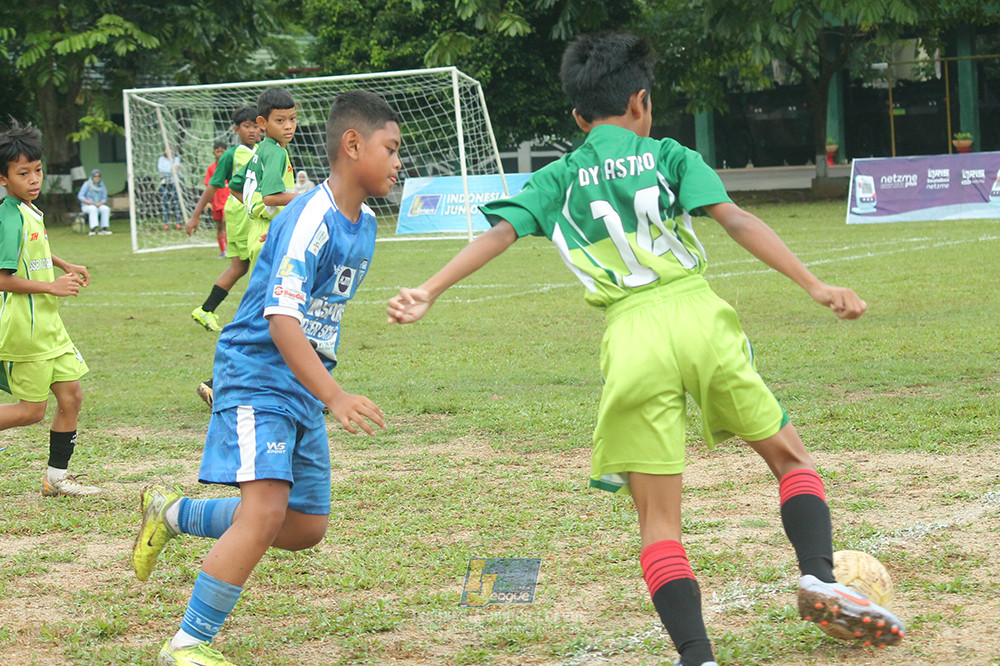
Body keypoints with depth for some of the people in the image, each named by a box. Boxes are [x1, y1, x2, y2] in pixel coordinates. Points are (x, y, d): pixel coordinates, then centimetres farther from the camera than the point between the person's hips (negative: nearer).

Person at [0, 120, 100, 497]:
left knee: (71, 396, 8)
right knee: (32, 410, -4)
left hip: (47, 324, 9)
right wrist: (52, 287, -18)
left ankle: (56, 477, 17)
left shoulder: (31, 211, 10)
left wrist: (64, 266, 23)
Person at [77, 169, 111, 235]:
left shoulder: (102, 186, 5)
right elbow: (80, 196, -10)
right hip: (87, 206, -4)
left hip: (99, 206, 4)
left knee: (106, 209, -27)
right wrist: (87, 202, -27)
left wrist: (100, 203, -18)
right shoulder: (87, 184, -7)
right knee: (93, 209, -37)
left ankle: (104, 229, -33)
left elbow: (104, 198, 4)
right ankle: (93, 229, -49)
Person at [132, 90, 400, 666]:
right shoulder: (311, 219, -20)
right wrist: (335, 396, -35)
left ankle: (172, 513, 28)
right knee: (266, 512, -23)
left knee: (306, 529, 11)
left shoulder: (364, 223, 8)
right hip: (257, 377, -9)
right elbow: (281, 320, -27)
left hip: (304, 390, 9)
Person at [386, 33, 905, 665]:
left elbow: (499, 232, 2)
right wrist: (815, 286, -8)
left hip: (630, 338, 1)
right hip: (699, 317, -1)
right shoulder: (670, 156, 12)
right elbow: (736, 220, -1)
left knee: (659, 521, 4)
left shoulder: (556, 180, 17)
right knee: (790, 458, 18)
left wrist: (429, 292, -5)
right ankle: (819, 576, -5)